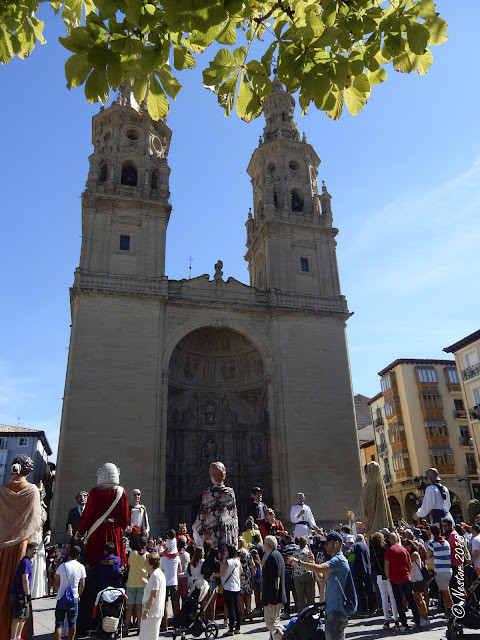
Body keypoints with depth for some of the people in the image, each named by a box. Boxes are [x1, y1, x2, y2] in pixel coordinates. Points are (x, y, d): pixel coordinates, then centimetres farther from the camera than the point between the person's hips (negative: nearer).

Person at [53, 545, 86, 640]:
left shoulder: (62, 566, -3)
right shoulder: (81, 567, -2)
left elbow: (56, 583, 1)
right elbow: (82, 585, 2)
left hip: (61, 598, 0)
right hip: (74, 598, 0)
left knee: (59, 624, 5)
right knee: (72, 623, 12)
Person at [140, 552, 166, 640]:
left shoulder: (155, 575, -19)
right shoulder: (159, 572, 12)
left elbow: (153, 595, -23)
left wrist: (146, 610, -23)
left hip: (152, 612, -10)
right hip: (157, 611, 10)